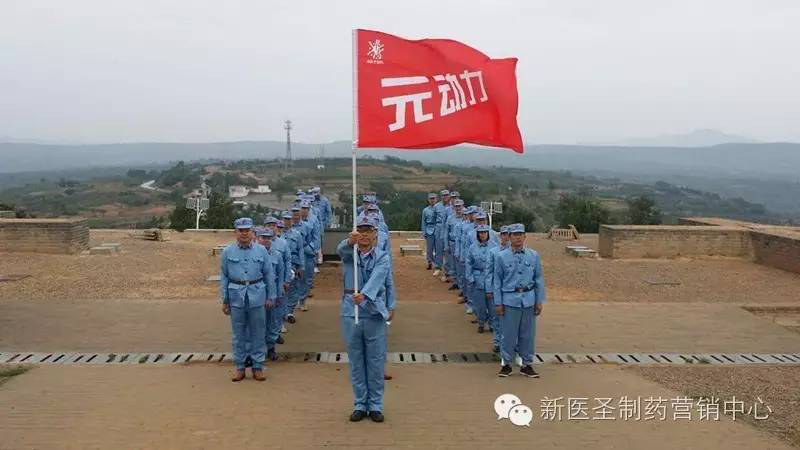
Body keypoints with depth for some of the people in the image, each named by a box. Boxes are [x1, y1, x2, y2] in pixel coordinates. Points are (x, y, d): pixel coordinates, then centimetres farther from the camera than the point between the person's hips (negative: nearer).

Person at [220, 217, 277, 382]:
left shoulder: (261, 251, 2)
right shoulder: (228, 252, 2)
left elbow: (269, 275, 6)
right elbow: (224, 277, 5)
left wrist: (271, 297, 4)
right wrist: (224, 300, 3)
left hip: (257, 296, 0)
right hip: (236, 296, 0)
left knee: (258, 333, 5)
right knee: (238, 334, 7)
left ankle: (258, 366, 16)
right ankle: (240, 367, 18)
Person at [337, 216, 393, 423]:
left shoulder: (382, 257, -2)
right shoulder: (349, 253, 3)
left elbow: (376, 279, -21)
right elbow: (341, 249, -22)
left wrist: (363, 294, -41)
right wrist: (350, 241, -47)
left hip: (375, 314, -1)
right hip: (351, 314, 1)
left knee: (376, 363, 5)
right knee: (356, 363, 9)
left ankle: (375, 406, 18)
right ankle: (360, 405, 20)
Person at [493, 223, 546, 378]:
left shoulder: (534, 256, 3)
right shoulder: (501, 257, -1)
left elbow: (539, 279, 7)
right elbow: (497, 281, 2)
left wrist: (539, 301, 4)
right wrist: (498, 303, -2)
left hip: (529, 300, 2)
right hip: (510, 300, -2)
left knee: (528, 334, 8)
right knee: (509, 334, 3)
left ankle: (527, 364, 21)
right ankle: (506, 364, 18)